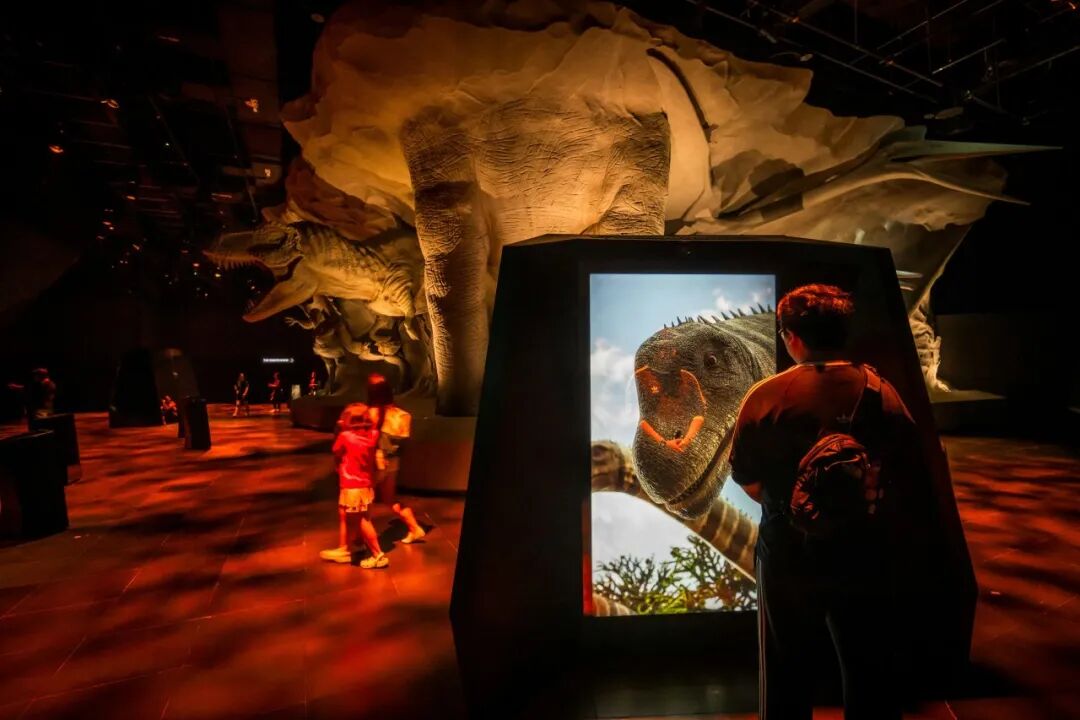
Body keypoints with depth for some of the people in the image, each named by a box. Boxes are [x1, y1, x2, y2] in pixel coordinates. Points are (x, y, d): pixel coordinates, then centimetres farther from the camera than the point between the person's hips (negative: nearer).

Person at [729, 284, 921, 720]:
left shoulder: (766, 396, -15)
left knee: (787, 666, 18)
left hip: (790, 549, -1)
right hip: (865, 549, 2)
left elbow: (744, 476, -7)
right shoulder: (880, 391, -9)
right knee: (870, 664, 20)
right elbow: (908, 461, 1)